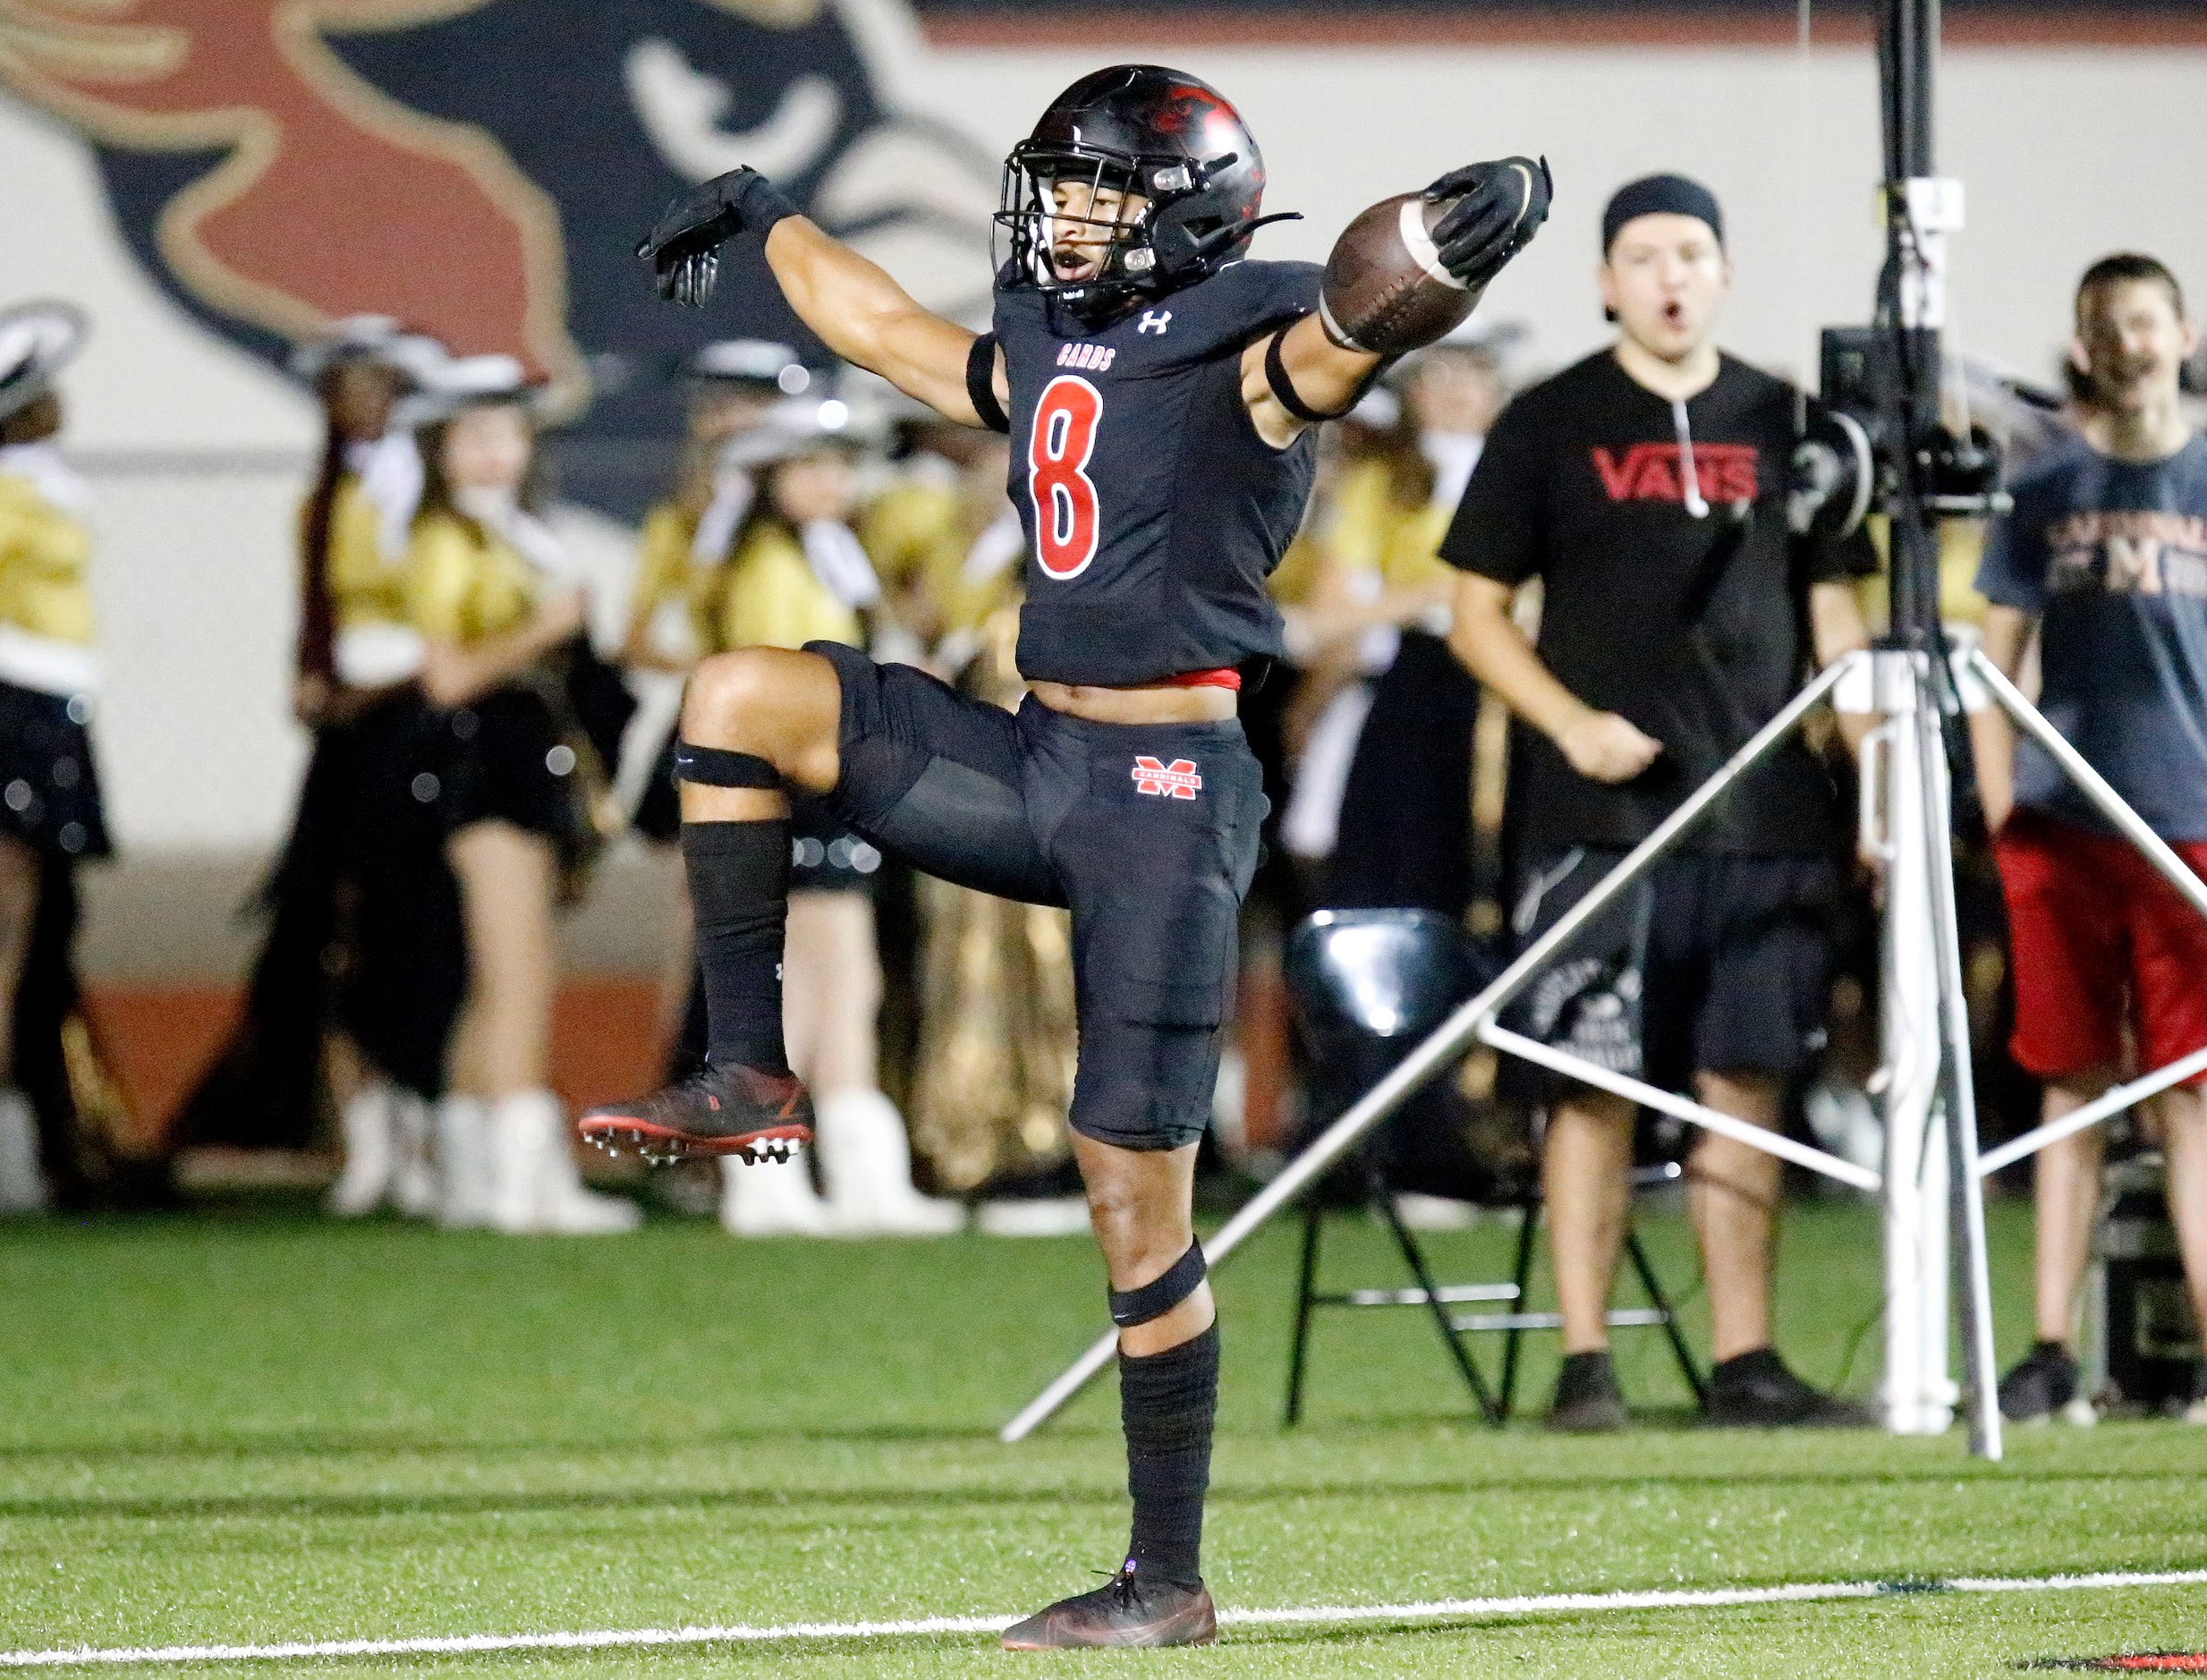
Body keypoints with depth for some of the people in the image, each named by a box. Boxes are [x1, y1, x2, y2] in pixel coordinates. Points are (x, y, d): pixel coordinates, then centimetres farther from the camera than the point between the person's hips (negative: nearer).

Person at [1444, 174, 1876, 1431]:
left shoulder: (1785, 425, 12)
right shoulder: (1550, 426, 4)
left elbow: (1833, 612, 15)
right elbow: (1478, 614, 4)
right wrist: (1570, 721, -11)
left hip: (1765, 816, 3)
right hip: (1597, 814, -3)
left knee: (1747, 1082, 2)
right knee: (1596, 1083, -5)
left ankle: (1747, 1363, 6)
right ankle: (1585, 1364, -3)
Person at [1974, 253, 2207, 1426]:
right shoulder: (2045, 493, 8)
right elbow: (1997, 664, 11)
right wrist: (2001, 815, 2)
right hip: (2062, 832, 1)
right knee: (2073, 1089, 4)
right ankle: (2053, 1355, 6)